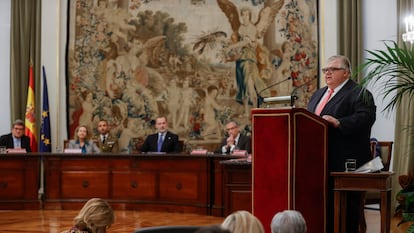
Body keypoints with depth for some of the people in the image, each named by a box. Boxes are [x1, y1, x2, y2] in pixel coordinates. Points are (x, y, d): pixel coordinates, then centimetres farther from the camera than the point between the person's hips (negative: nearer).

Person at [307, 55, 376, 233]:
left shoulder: (359, 94, -3)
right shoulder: (318, 94, 23)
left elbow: (365, 117, -19)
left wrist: (338, 123, -29)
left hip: (345, 163, -7)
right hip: (321, 162, 7)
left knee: (345, 207, -4)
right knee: (323, 205, 9)